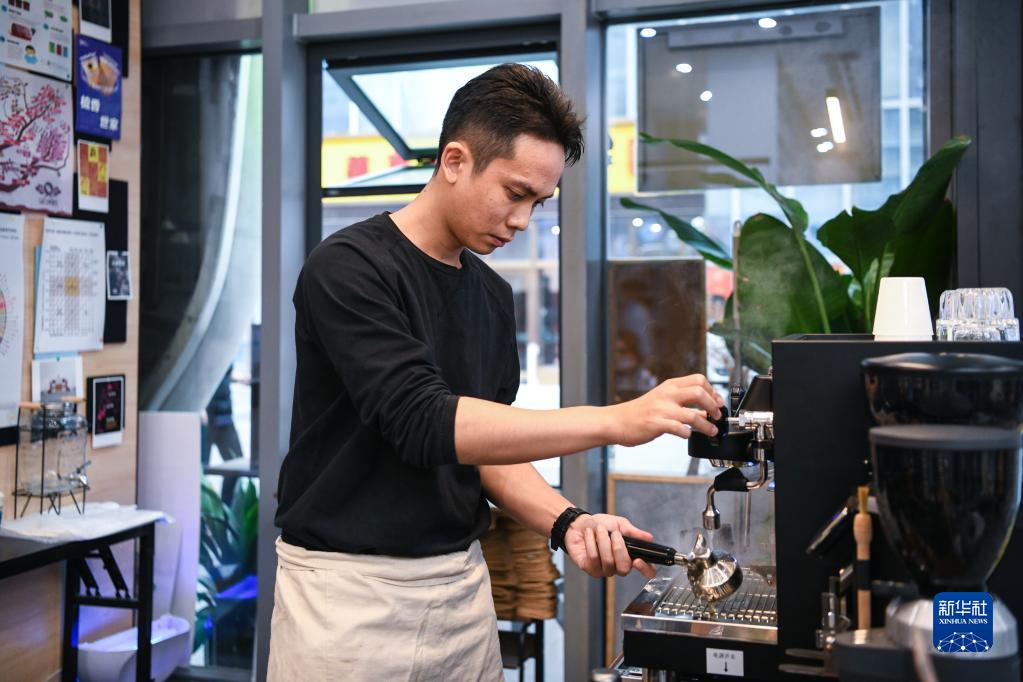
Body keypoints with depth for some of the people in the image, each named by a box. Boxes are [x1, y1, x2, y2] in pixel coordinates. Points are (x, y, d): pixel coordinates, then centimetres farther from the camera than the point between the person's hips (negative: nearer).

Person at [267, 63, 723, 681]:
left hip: (462, 584, 6)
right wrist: (615, 421, -28)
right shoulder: (348, 269, -15)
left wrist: (566, 522, -9)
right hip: (350, 589, -6)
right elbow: (424, 422, -25)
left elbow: (489, 443, 9)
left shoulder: (494, 295, 6)